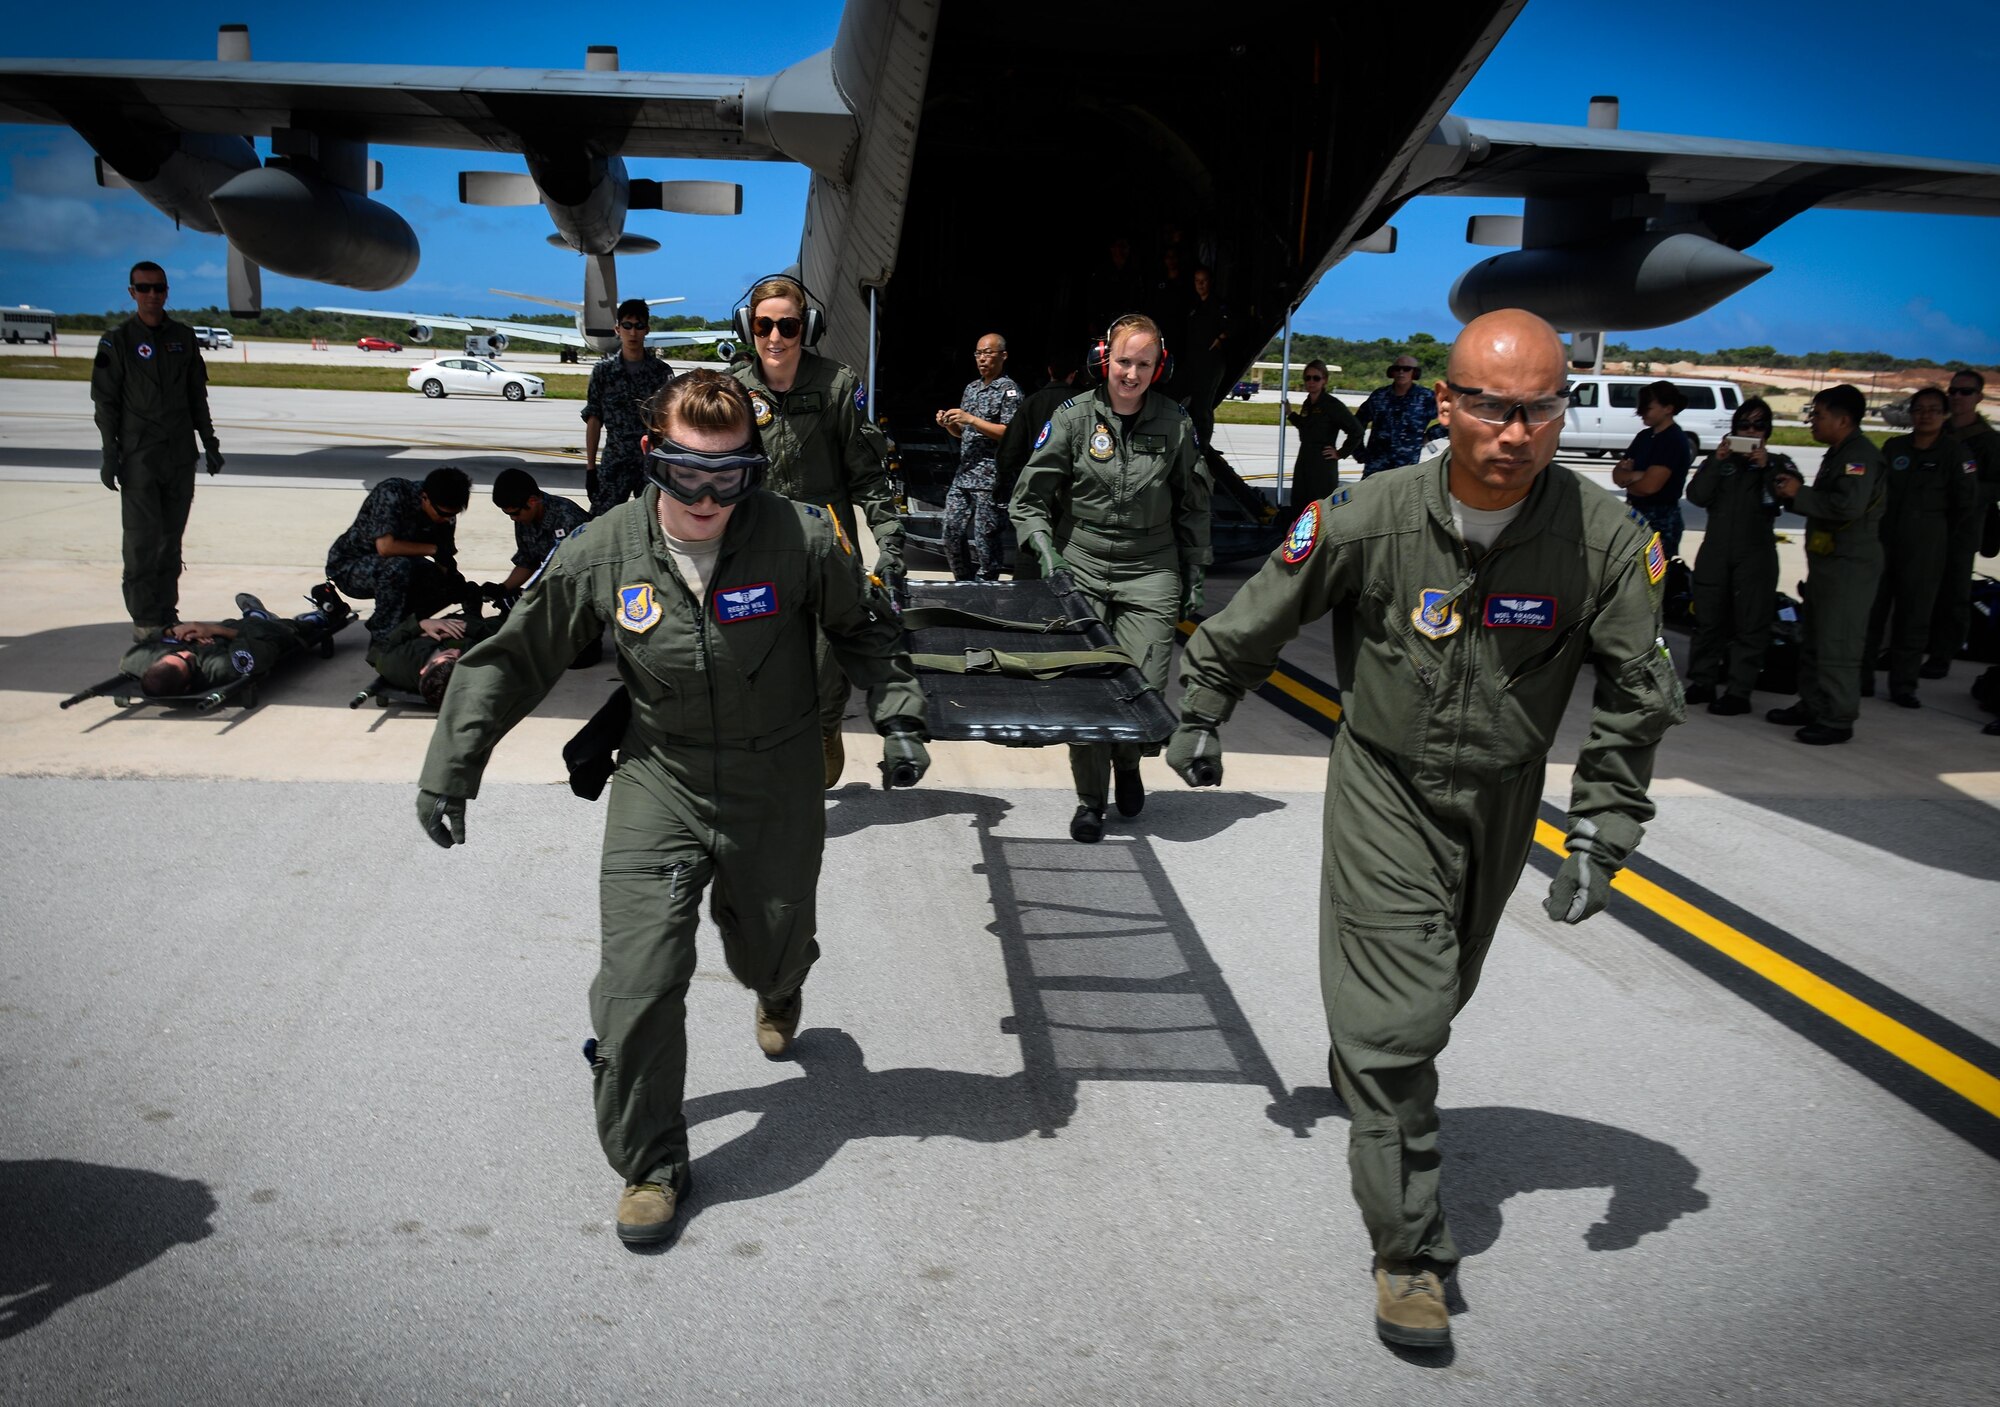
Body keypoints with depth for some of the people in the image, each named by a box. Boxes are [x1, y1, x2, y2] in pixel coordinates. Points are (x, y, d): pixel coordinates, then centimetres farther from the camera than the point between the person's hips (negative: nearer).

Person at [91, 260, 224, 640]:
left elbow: (197, 395, 17)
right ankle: (144, 620, -4)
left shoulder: (183, 337, 11)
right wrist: (110, 454, -8)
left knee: (171, 537, 8)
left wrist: (209, 441, 14)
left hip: (180, 454, 4)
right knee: (142, 539, -7)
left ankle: (167, 613, 15)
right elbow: (105, 402, -2)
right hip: (139, 456, -4)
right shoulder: (117, 342, 0)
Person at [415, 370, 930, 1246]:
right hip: (659, 786, 0)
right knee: (639, 982, -7)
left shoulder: (803, 540, -16)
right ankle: (650, 1166, 15)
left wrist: (899, 718, -7)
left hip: (776, 792, 0)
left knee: (770, 950, 18)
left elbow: (865, 630, 3)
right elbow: (514, 658, -2)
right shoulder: (604, 553, -13)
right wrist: (452, 767, -3)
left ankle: (778, 992, 60)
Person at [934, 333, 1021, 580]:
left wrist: (970, 419, -17)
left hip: (991, 477, -8)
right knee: (951, 531, 8)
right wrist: (949, 424, 2)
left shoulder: (1008, 390, -5)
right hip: (964, 474, 8)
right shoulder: (971, 387, 18)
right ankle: (962, 583, 21)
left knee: (984, 537, -5)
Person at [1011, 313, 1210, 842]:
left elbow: (1193, 508, 13)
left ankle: (1127, 763, 28)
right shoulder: (1074, 416, -1)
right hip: (1081, 569, -1)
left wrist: (1193, 577, 12)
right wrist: (1045, 548, -13)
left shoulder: (1175, 423, 4)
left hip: (1151, 573, 1)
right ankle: (1090, 800, 11)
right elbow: (1029, 496, 2)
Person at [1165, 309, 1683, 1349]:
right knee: (1396, 1019, -8)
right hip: (1385, 791, -3)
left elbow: (1638, 696, -5)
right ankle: (1410, 1252, 4)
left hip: (1503, 801, 3)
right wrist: (1199, 721, 7)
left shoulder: (1605, 538, -17)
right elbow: (1248, 626, -5)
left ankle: (1361, 1079, 51)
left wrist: (1601, 836, -7)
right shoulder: (1368, 521, -21)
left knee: (1436, 998, 19)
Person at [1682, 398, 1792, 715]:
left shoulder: (1778, 464, 5)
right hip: (1715, 549, 3)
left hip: (1756, 553, -3)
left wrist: (1766, 467, -19)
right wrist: (1716, 463, -14)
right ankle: (1703, 682, 17)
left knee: (1750, 623, -2)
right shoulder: (1718, 460, 10)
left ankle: (1739, 691, 0)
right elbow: (1697, 496, -4)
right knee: (1707, 620, 8)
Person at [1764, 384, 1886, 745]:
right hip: (1827, 562, 11)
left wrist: (1800, 494, -17)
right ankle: (1812, 706, 27)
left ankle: (1838, 720, -3)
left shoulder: (1860, 455, -15)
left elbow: (1849, 506, -28)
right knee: (1814, 641, 17)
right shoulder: (1838, 454, 18)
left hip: (1849, 566, -11)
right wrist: (1794, 494, 6)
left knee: (1837, 646, -8)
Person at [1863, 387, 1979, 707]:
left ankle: (1903, 686, 9)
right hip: (1882, 542, 3)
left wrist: (1945, 542, 6)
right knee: (1869, 611, 2)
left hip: (1925, 551, -3)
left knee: (1913, 619, 2)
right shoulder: (1893, 447, 7)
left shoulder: (1956, 454, -2)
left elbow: (1967, 507, 2)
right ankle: (1862, 680, 9)